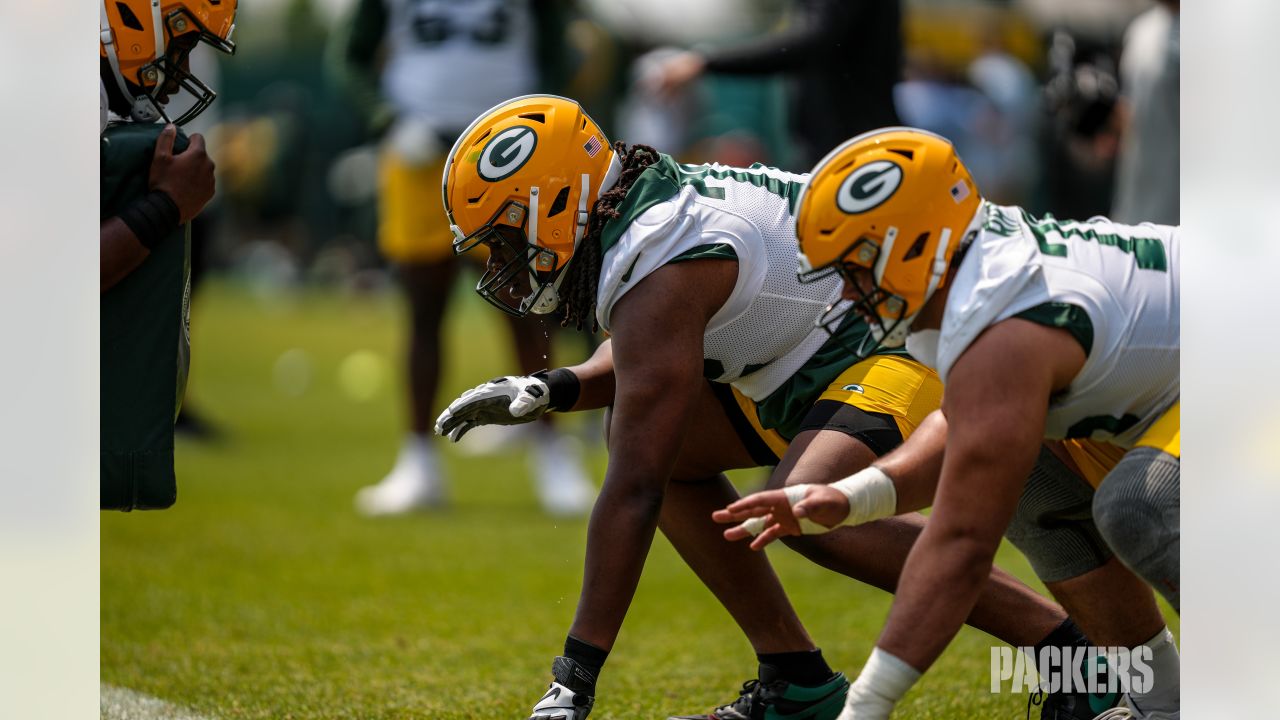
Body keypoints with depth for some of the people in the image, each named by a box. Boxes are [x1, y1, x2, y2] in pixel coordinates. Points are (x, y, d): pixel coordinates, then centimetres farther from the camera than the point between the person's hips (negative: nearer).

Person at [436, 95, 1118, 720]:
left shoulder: (657, 279, -24)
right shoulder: (648, 203, 5)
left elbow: (633, 492, -28)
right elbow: (636, 361, 27)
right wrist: (553, 390, 5)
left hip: (912, 346, -11)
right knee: (653, 434, 7)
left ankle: (1073, 649, -22)